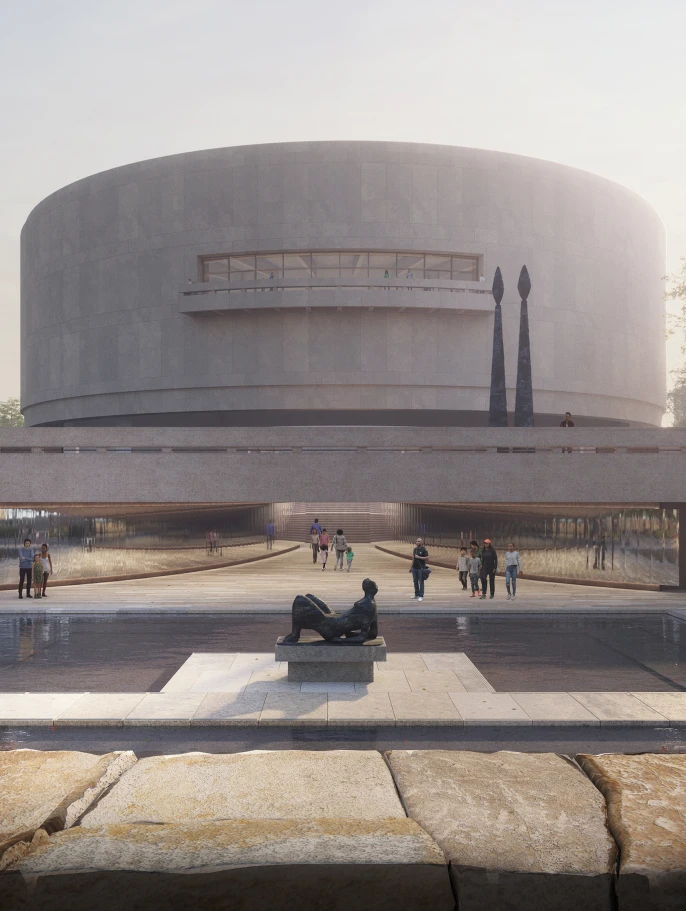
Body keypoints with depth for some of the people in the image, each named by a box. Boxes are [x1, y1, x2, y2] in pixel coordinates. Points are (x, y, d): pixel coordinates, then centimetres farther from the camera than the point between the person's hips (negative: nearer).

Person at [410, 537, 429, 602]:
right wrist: (411, 567, 17)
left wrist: (419, 557, -17)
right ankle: (416, 594, 22)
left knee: (421, 582, -4)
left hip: (421, 568, -6)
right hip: (414, 568, 6)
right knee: (415, 582, 11)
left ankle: (421, 596, -1)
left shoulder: (424, 550, -7)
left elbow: (427, 558, -13)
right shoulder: (415, 549, 12)